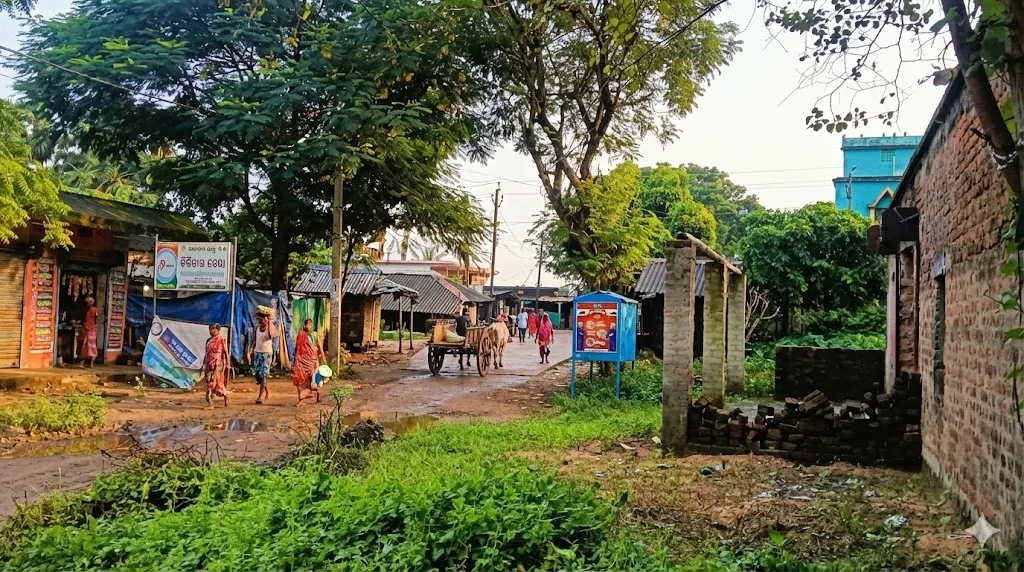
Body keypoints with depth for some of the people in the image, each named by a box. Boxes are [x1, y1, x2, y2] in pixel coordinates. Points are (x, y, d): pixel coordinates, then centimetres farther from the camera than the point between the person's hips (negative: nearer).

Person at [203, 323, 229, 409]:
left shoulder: (221, 339, -6)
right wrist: (204, 364, 16)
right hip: (209, 364, 7)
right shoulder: (209, 340, 14)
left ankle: (210, 404, -10)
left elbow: (225, 352, -6)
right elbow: (207, 353, 18)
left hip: (217, 364, -7)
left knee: (211, 383, -12)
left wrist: (227, 363, -10)